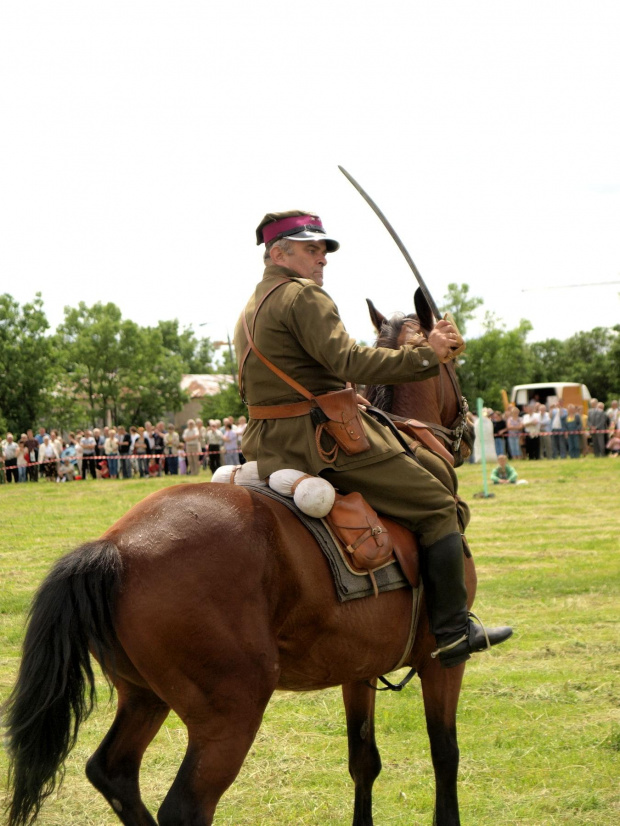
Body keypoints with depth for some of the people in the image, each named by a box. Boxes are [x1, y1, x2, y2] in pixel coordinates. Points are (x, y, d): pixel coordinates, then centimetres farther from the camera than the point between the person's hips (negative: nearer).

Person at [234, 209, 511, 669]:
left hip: (269, 449, 10)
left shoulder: (250, 311, 20)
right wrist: (425, 356, -23)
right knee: (439, 507, -5)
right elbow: (348, 360, -23)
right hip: (328, 440, -10)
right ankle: (453, 631, -8)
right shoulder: (303, 295, -10)